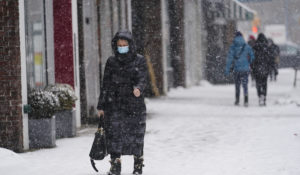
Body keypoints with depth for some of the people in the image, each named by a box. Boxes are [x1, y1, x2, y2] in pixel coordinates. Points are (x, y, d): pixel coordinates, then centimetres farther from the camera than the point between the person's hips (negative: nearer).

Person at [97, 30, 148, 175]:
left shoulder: (139, 61, 3)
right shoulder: (111, 62, 7)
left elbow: (142, 79, -7)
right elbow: (106, 84, 9)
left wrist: (138, 88, -31)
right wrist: (101, 106, 7)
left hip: (135, 104, -1)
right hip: (115, 105, 1)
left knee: (136, 135, 2)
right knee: (114, 133, -7)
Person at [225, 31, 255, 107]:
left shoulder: (233, 47, -2)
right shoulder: (247, 46, 0)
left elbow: (229, 58, -4)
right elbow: (252, 57, 2)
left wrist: (227, 69, -2)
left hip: (236, 69, 0)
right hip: (245, 69, 0)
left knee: (237, 85, 15)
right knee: (245, 85, 1)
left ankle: (237, 100, 19)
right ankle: (246, 100, -14)